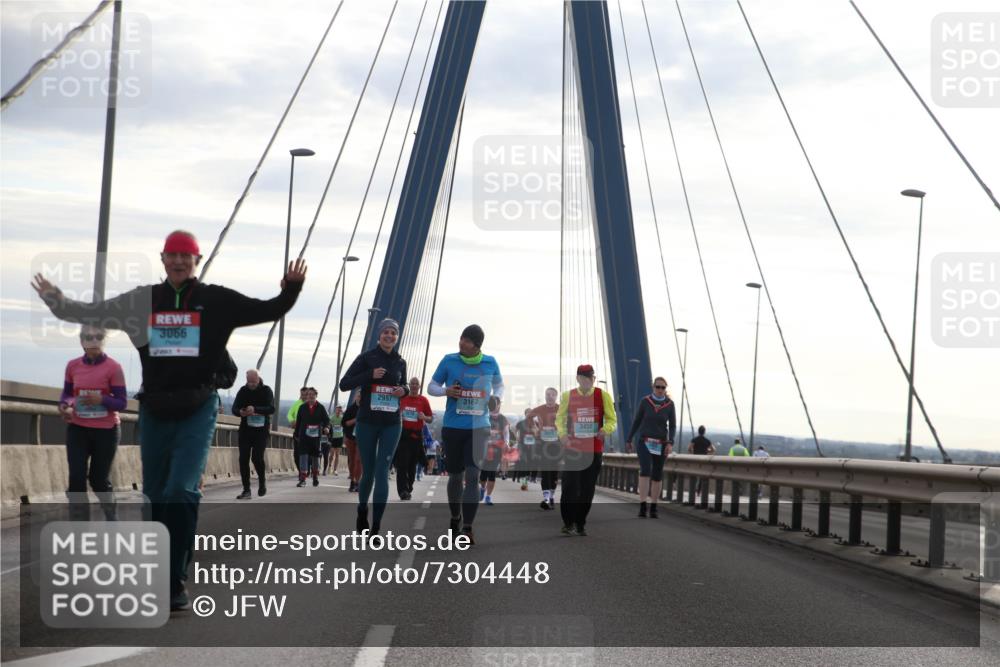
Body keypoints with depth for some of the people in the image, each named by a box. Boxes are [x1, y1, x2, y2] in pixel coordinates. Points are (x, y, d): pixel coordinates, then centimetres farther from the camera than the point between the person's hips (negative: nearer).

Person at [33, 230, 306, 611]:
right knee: (156, 494, 10)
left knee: (182, 491, -17)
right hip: (155, 411, 4)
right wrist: (54, 299, 17)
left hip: (198, 410, -4)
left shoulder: (217, 301, 0)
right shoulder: (143, 300, 8)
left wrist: (291, 290, -18)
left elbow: (267, 311, -1)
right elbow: (92, 314, 19)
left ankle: (175, 582, -14)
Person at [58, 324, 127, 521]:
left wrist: (101, 399, -27)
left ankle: (111, 515, 37)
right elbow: (66, 393, 12)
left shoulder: (113, 367, -11)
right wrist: (64, 406, -10)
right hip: (77, 429, 2)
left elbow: (122, 402, -9)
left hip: (106, 431, -2)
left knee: (99, 479, 7)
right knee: (76, 479, -8)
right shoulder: (73, 366, 0)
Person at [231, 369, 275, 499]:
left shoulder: (266, 391, -4)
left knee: (257, 457, -13)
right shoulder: (243, 391, 4)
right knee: (243, 459, -4)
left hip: (261, 430, -3)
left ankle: (262, 480, 16)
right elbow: (234, 408, 1)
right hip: (245, 428, 3)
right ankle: (246, 490, 3)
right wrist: (240, 412, -24)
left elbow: (271, 409, -16)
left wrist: (255, 409, -33)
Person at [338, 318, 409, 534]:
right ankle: (362, 512, 36)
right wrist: (370, 375, -19)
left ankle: (376, 526, -10)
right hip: (367, 423, -1)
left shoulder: (400, 362, 7)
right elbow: (344, 384, -6)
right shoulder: (366, 358, -3)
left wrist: (404, 390, -1)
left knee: (382, 472, -8)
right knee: (368, 472, 8)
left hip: (391, 424, 1)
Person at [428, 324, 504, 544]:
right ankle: (455, 517, 36)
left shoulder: (490, 363, 2)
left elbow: (499, 385, 19)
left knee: (472, 476, -12)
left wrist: (497, 398, -3)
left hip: (479, 428, -1)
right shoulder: (449, 361, -2)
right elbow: (431, 387, 6)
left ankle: (467, 528, -14)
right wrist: (446, 391, -15)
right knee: (456, 476, 11)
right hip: (453, 427, 1)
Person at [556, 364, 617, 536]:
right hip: (572, 449, -1)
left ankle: (580, 525, 17)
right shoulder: (568, 396, 0)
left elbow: (612, 419, 4)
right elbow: (560, 418, 8)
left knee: (587, 490, 5)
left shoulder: (603, 396, 0)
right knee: (569, 488, -5)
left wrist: (606, 430, -17)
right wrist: (562, 434, -11)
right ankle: (568, 523, 8)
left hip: (594, 450, 1)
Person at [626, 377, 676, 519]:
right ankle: (642, 507, -25)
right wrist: (629, 439, 8)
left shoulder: (669, 404, -1)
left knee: (657, 475, 6)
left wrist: (670, 443, -15)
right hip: (645, 442, -2)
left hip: (660, 444, 2)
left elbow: (672, 426, -1)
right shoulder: (645, 401, -4)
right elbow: (637, 421, 4)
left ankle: (653, 509, 19)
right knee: (645, 470, -22)